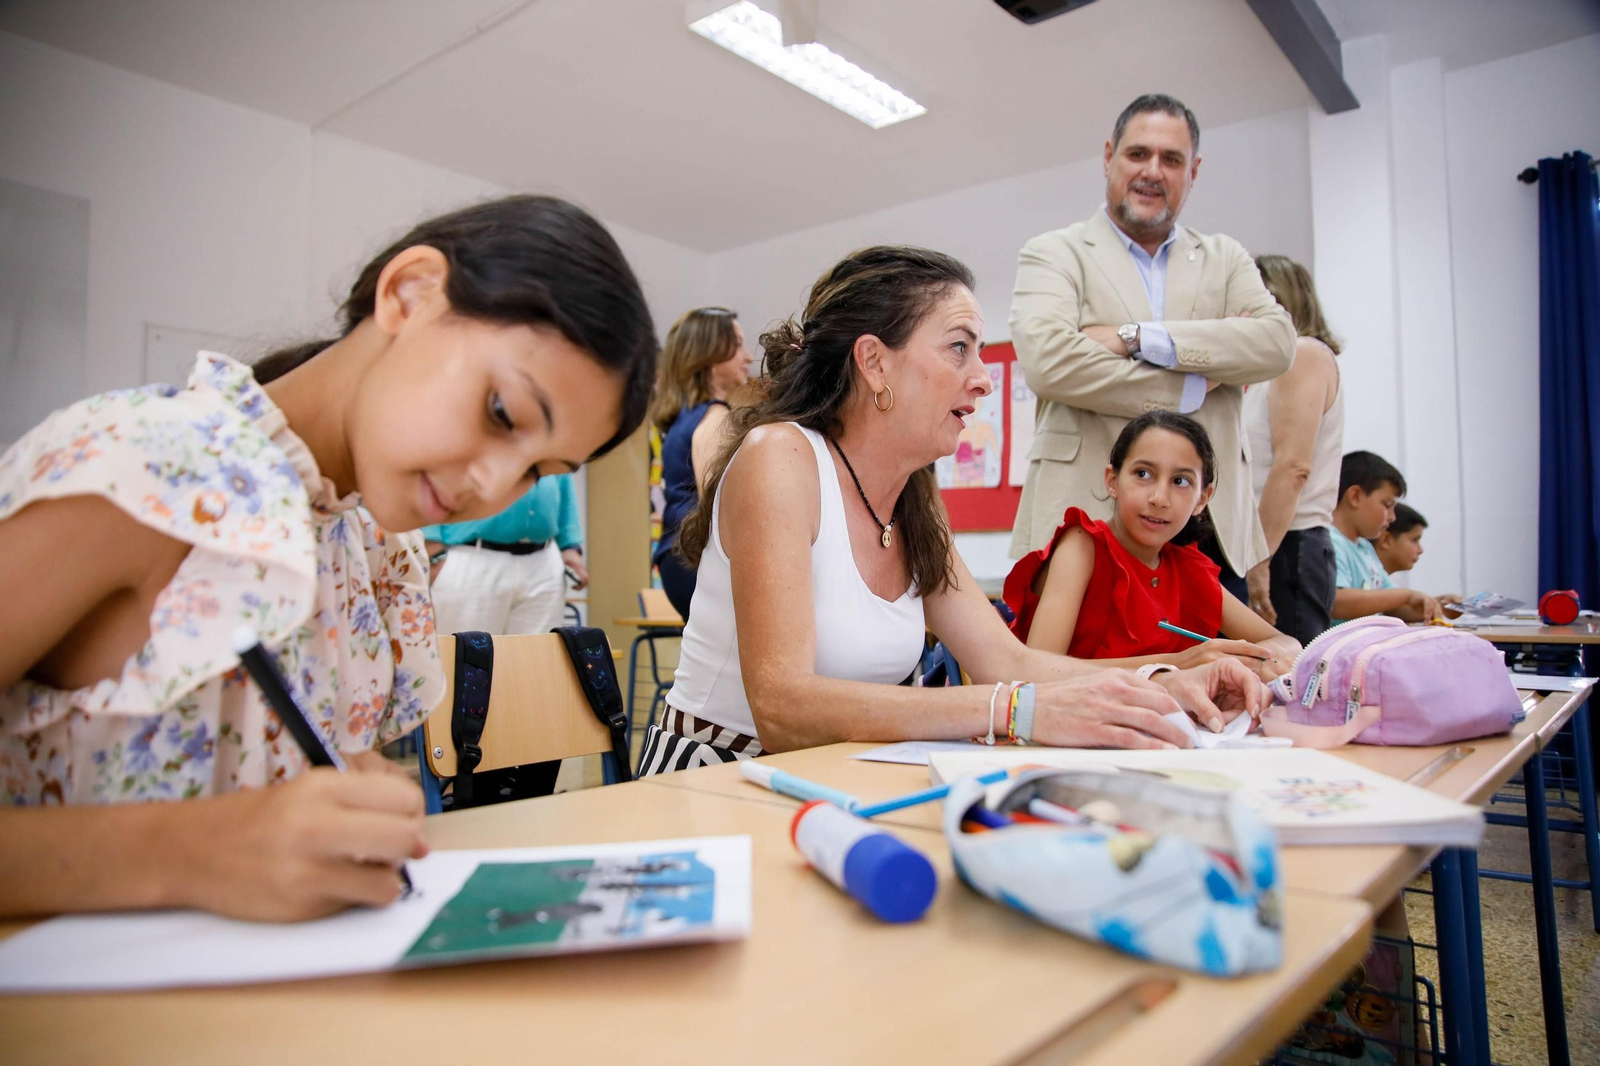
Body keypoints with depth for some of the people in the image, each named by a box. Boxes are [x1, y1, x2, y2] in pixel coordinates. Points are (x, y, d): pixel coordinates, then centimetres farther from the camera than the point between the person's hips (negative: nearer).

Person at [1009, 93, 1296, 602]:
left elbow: (1277, 340, -1)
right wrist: (1191, 388, -7)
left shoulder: (1225, 258, 19)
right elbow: (1046, 360, -13)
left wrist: (1138, 338, -11)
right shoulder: (1053, 253, 7)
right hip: (1088, 521, -3)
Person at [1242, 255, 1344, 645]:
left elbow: (1293, 467, -16)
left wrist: (1261, 559, -19)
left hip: (1287, 546, -8)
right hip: (1277, 544, 8)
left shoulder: (1303, 354, -4)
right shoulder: (1275, 368, 23)